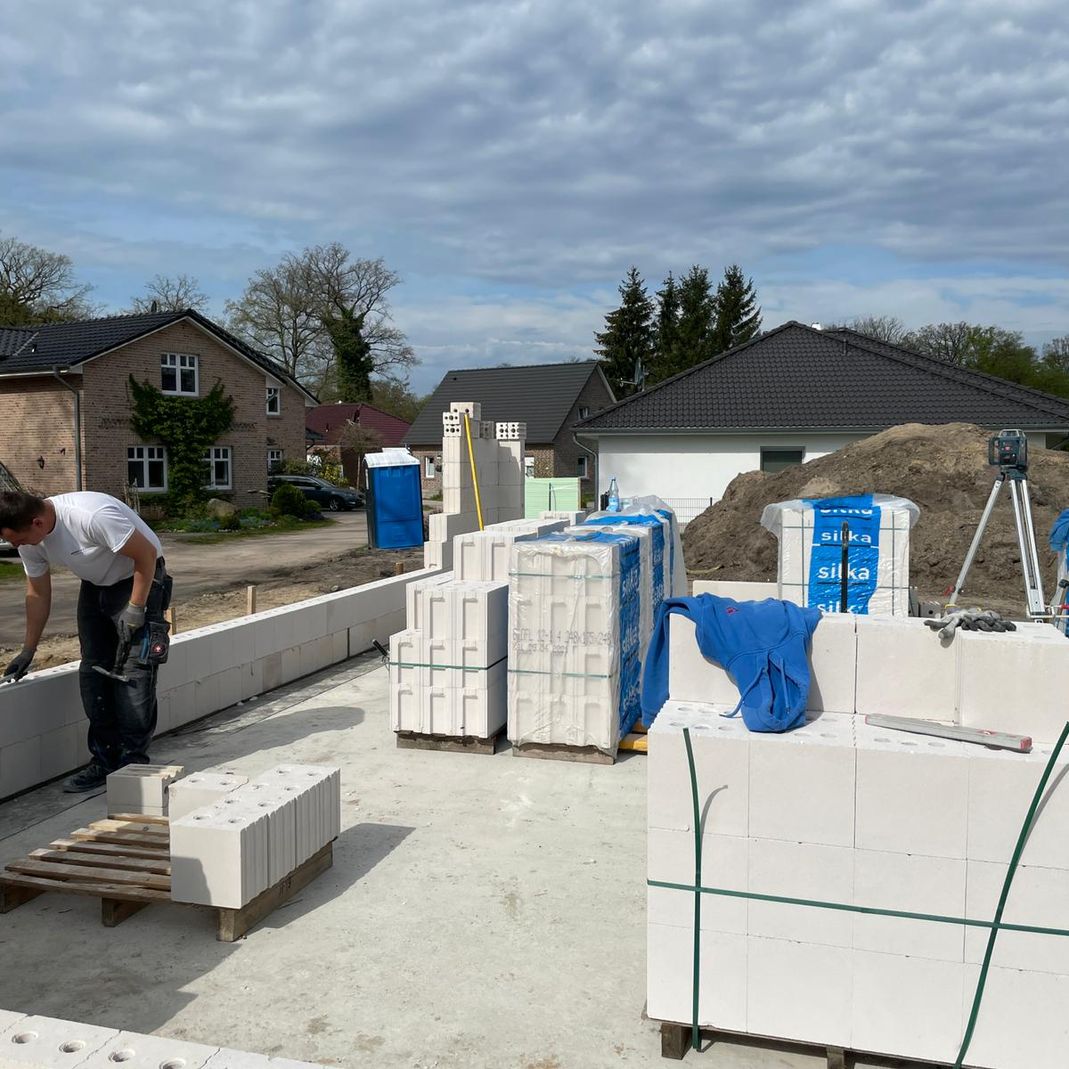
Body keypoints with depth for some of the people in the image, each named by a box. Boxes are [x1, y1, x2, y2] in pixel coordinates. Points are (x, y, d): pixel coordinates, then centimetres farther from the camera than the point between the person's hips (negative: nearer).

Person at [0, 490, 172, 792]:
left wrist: (135, 611, -24)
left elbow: (146, 554, -27)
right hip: (95, 586, 7)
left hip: (139, 579, -7)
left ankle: (133, 763, -8)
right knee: (93, 670, 3)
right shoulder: (28, 540, -10)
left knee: (134, 670, -13)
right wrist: (28, 652, 3)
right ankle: (105, 759, 9)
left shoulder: (92, 516, -35)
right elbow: (38, 594, 3)